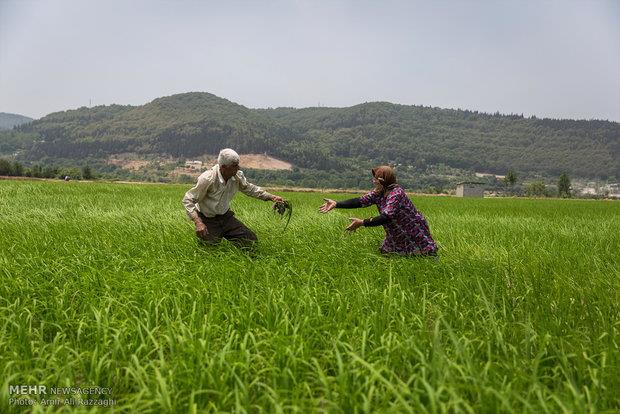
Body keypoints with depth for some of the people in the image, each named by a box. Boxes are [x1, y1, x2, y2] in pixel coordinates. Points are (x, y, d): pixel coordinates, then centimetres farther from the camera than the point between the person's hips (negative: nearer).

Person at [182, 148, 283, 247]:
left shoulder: (237, 176, -10)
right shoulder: (207, 179, -27)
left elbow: (249, 188, 11)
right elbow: (188, 200, -21)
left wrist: (271, 197, 3)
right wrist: (198, 222, -33)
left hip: (226, 216, 5)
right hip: (208, 220, -5)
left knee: (251, 240, -2)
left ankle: (224, 235, 21)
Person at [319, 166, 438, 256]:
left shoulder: (396, 194, -30)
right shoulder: (378, 193, -4)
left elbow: (386, 217, -38)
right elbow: (360, 201, -8)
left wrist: (362, 223, -42)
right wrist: (336, 204, -15)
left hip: (415, 234, -8)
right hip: (397, 236, 8)